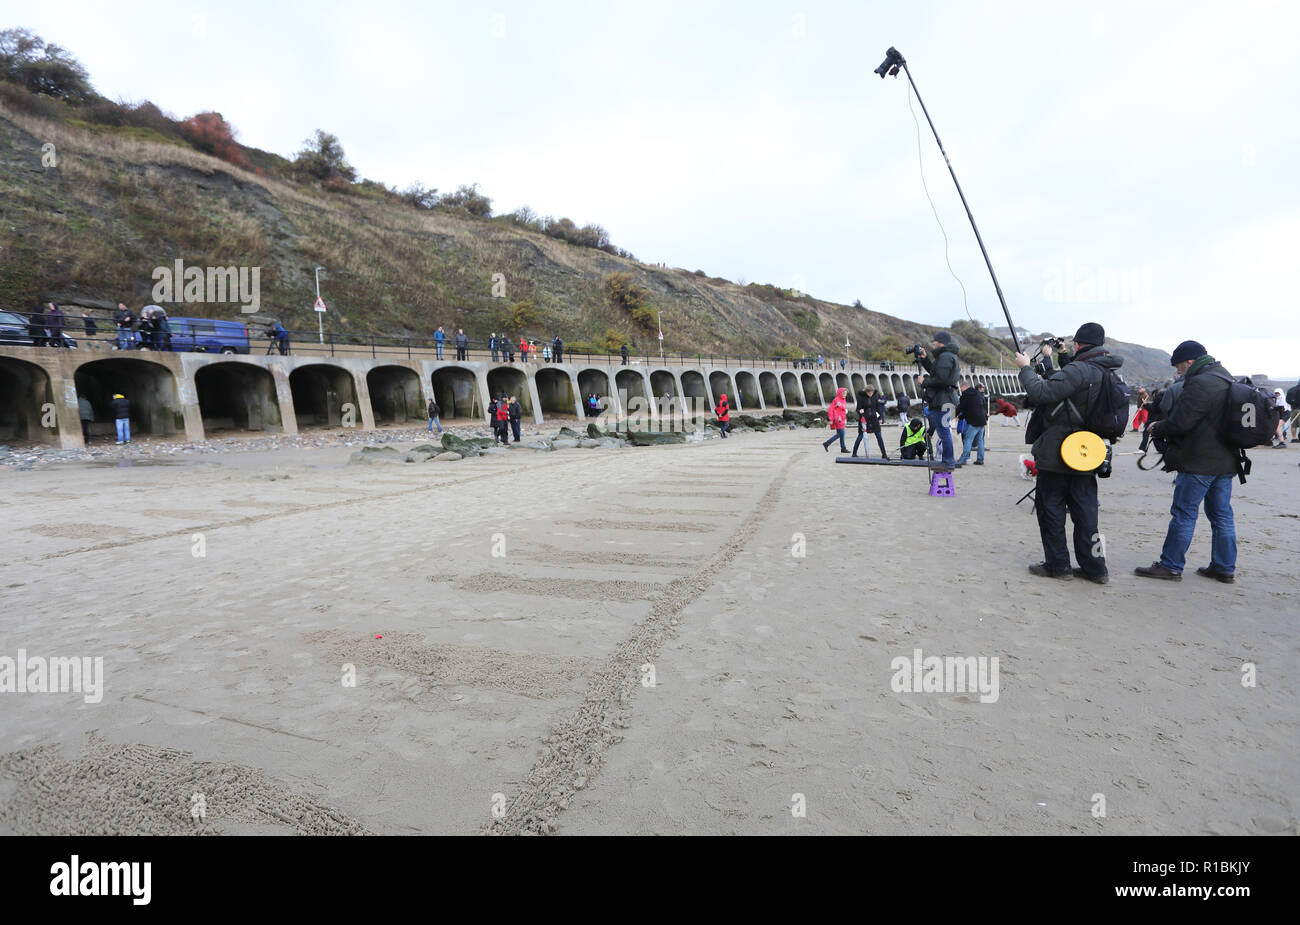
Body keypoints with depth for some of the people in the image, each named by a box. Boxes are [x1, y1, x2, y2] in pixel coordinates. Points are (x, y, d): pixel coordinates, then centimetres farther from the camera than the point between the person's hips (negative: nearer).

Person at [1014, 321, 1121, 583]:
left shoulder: (1078, 370, -18)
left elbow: (1041, 392, -25)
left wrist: (1026, 368, -10)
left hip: (1056, 454, -8)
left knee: (1051, 508, 4)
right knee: (1085, 512, 12)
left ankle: (1057, 565, 9)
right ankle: (1094, 567, 16)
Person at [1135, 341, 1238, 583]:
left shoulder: (1200, 383, -16)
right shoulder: (1227, 380, 15)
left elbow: (1179, 423, -20)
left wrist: (1157, 429, 0)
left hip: (1199, 463, -9)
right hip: (1226, 461, 9)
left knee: (1183, 513, -3)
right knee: (1222, 515, 12)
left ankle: (1170, 566, 1)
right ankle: (1224, 568, 18)